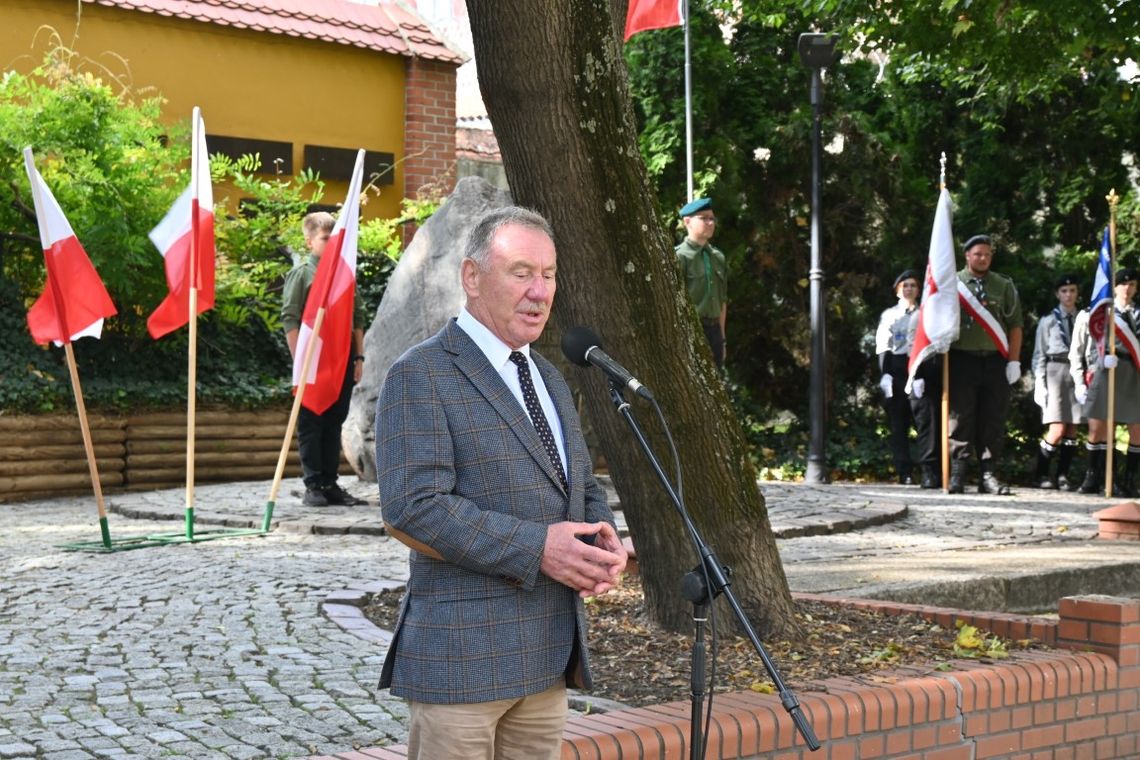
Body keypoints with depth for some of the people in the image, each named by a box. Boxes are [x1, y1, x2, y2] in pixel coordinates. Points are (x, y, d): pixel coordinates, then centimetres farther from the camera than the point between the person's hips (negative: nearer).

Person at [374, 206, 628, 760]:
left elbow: (583, 490, 22)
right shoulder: (420, 376, -9)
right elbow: (412, 507, -19)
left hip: (548, 655, 8)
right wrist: (536, 548, -22)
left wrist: (604, 541, -1)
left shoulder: (547, 379, 18)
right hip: (462, 658, -7)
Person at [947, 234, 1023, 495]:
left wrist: (1014, 361, 0)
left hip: (995, 361, 2)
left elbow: (1015, 325, 9)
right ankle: (957, 474, -1)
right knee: (960, 417, -3)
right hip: (962, 360, -2)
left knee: (993, 420, 2)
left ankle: (987, 475, 6)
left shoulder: (1004, 285, 12)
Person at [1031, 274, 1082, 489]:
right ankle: (1041, 475, 4)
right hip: (1055, 372, -3)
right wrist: (1039, 384, -3)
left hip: (1077, 374, 3)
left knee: (1072, 430, 1)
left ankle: (1063, 476, 7)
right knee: (1057, 430, -10)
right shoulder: (1048, 321, 6)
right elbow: (1039, 355, 5)